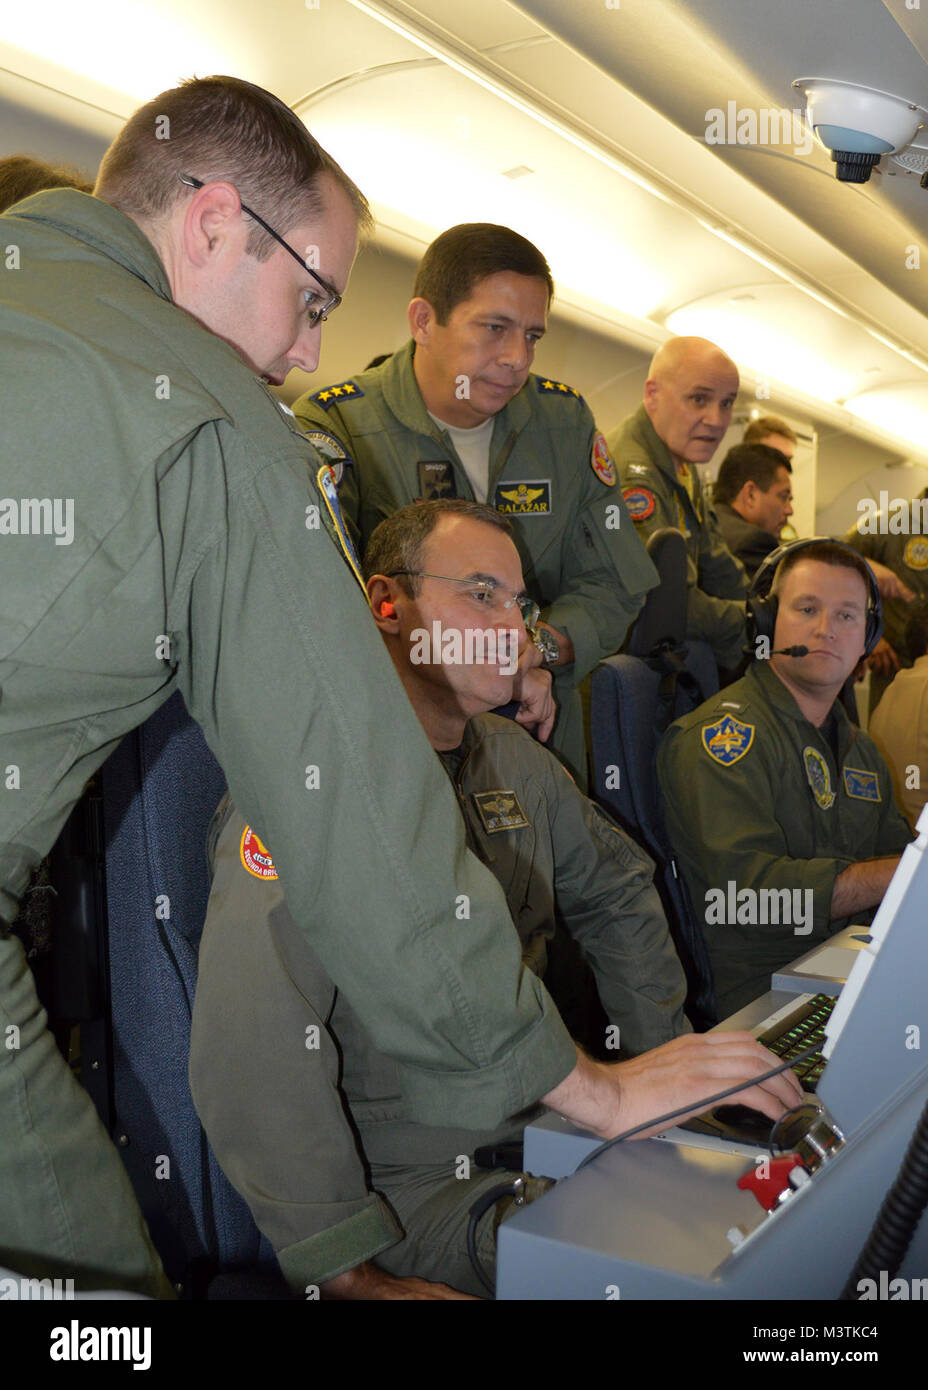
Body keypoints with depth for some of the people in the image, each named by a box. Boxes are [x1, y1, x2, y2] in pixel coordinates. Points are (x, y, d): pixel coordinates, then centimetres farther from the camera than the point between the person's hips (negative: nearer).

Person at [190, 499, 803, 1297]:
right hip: (411, 1183, -8)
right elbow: (252, 1054, -28)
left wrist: (664, 1061, 16)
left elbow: (618, 892, 25)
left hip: (544, 1134, 8)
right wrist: (341, 1265, -27)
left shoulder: (515, 761, 11)